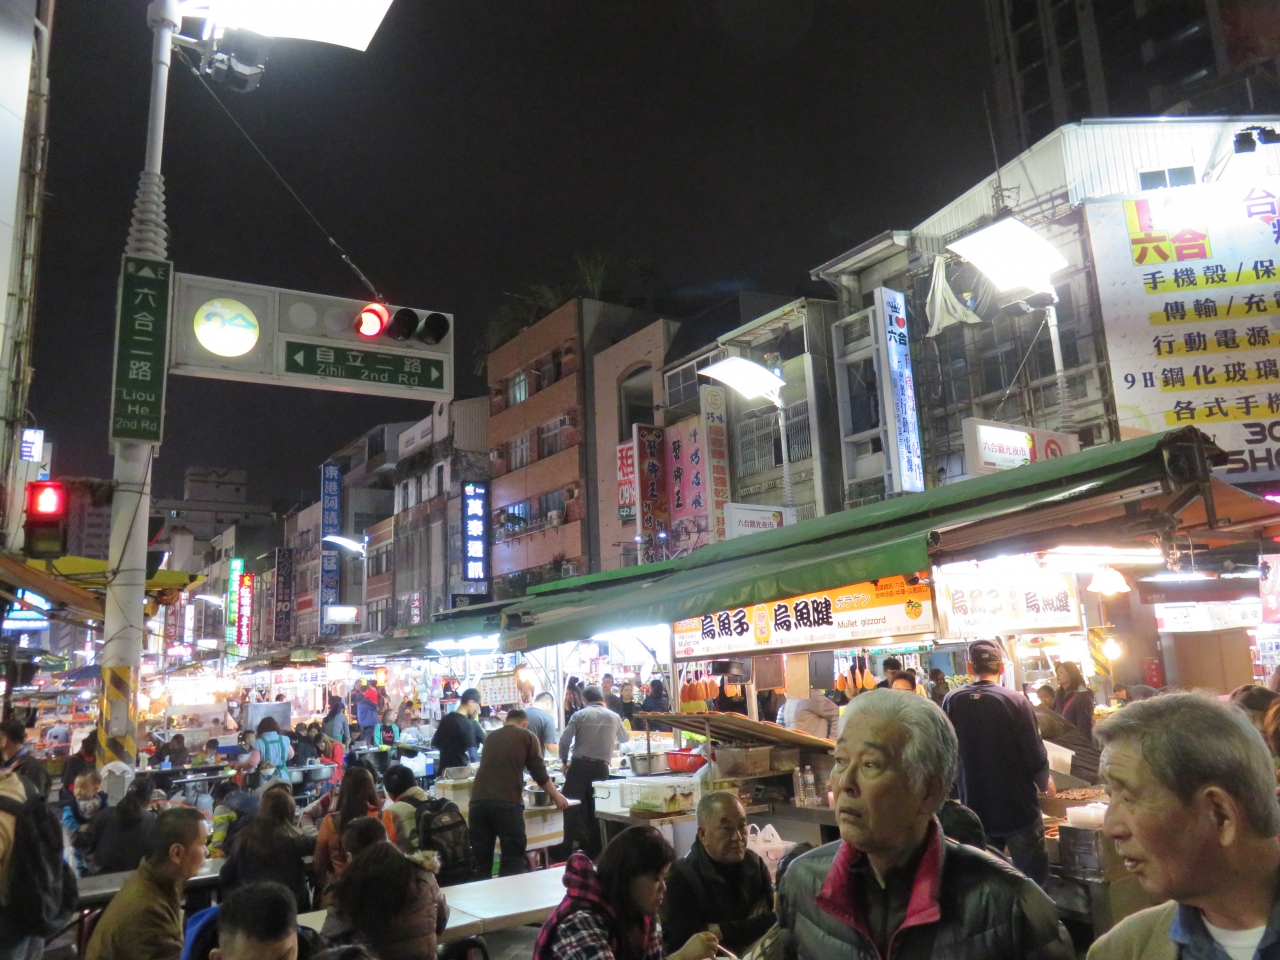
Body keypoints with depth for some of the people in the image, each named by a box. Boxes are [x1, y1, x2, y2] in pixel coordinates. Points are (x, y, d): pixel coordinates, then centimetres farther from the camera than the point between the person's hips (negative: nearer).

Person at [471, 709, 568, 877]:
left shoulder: (491, 737, 25)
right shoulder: (527, 736, 12)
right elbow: (539, 773, 10)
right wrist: (556, 796, 25)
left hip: (478, 801, 5)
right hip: (507, 802, -4)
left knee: (480, 861, 12)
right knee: (513, 858, 5)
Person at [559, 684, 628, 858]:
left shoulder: (580, 715, 1)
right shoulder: (614, 717, 12)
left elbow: (564, 740, -7)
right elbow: (625, 739, 30)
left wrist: (565, 762, 10)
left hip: (579, 766, -3)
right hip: (601, 768, 3)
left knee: (572, 810, 0)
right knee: (597, 812, 9)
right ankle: (595, 852, 12)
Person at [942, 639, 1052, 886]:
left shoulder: (952, 701, -6)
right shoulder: (1017, 702, -14)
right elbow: (1036, 756, -11)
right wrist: (1045, 783, 10)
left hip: (975, 812, 3)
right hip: (1019, 810, -3)